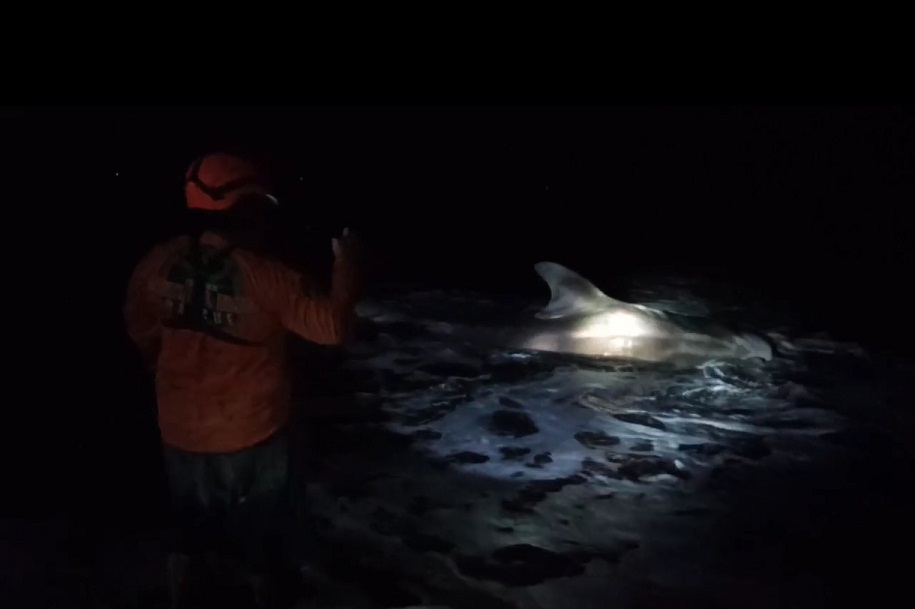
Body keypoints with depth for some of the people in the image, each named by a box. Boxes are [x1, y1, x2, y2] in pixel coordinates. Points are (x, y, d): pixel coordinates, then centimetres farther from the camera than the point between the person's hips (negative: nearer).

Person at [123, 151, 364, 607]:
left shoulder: (160, 263, -10)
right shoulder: (261, 276, -26)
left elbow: (141, 329, 7)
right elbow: (330, 326, -24)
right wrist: (347, 268, -10)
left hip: (182, 427, 4)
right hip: (251, 430, -4)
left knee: (187, 522, 27)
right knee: (258, 528, 21)